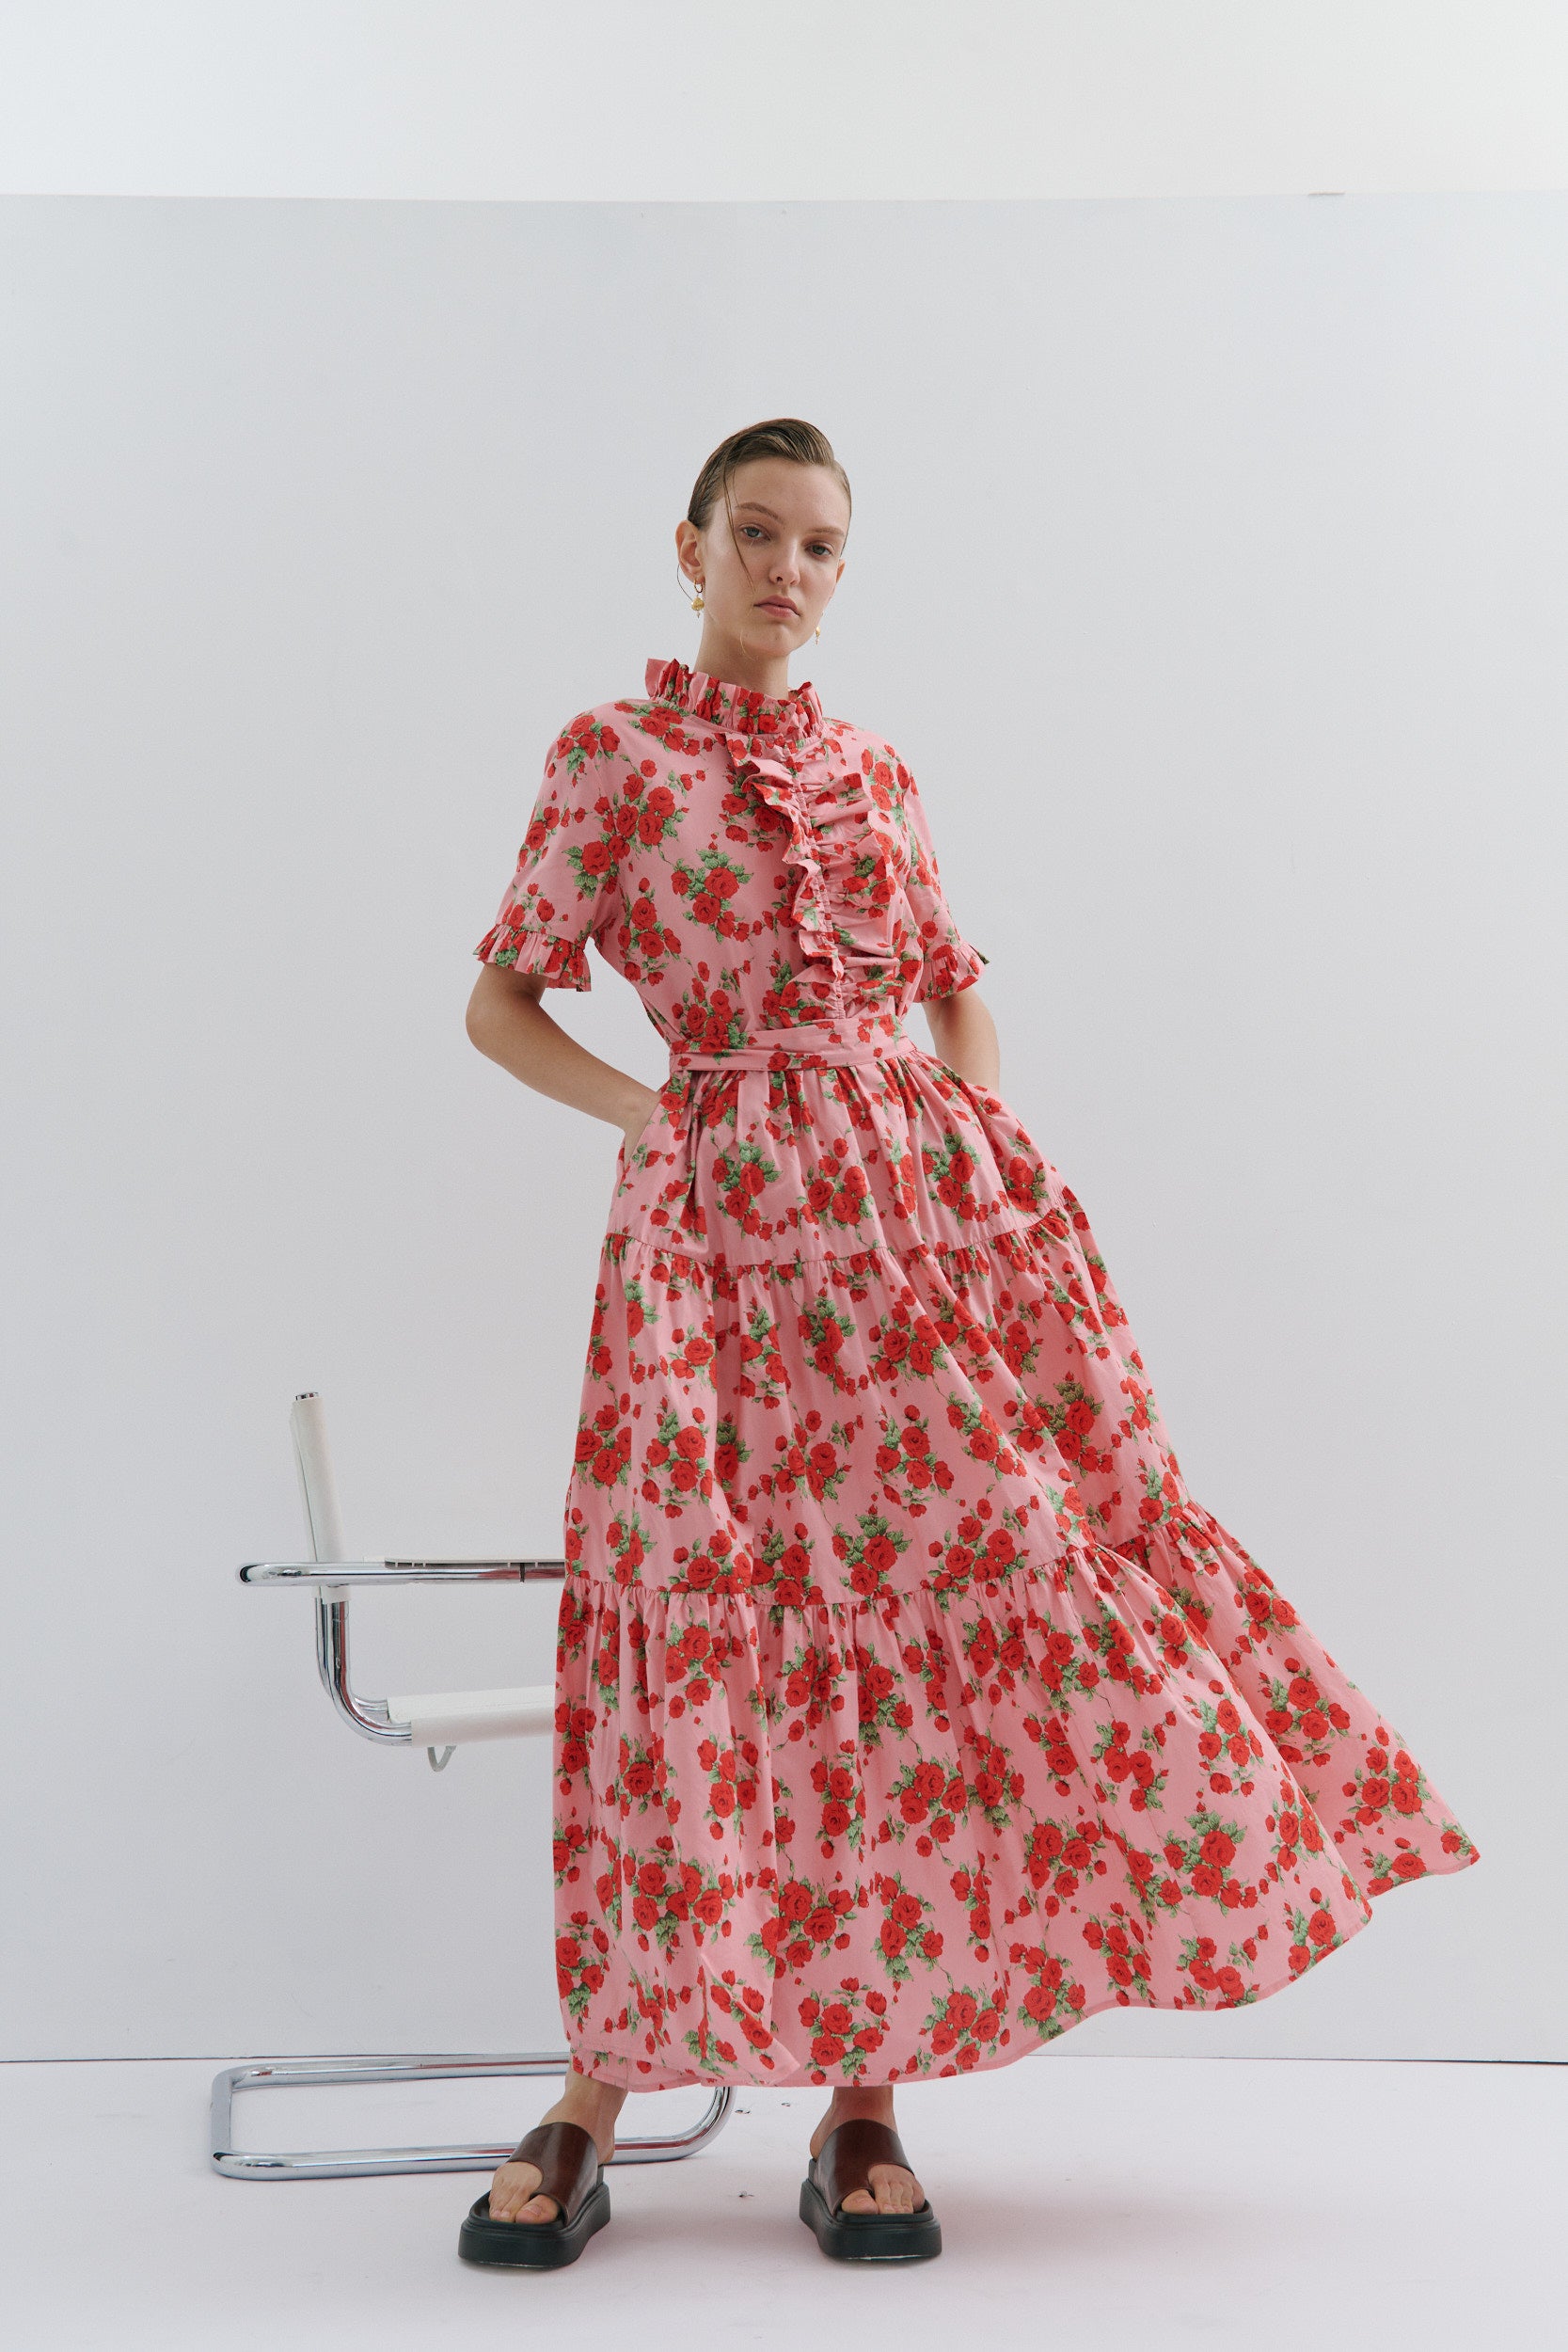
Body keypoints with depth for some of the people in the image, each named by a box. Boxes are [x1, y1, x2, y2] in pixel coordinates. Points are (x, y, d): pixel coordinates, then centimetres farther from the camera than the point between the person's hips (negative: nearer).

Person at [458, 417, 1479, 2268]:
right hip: (721, 1216, -3)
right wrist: (647, 1116, -5)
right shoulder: (611, 755, 6)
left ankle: (860, 2107, 7)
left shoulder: (873, 774, 16)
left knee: (943, 1595, -3)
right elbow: (500, 1006, 7)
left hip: (924, 1206, 4)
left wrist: (1003, 1166, 6)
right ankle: (590, 2103, 8)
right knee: (703, 1610, -6)